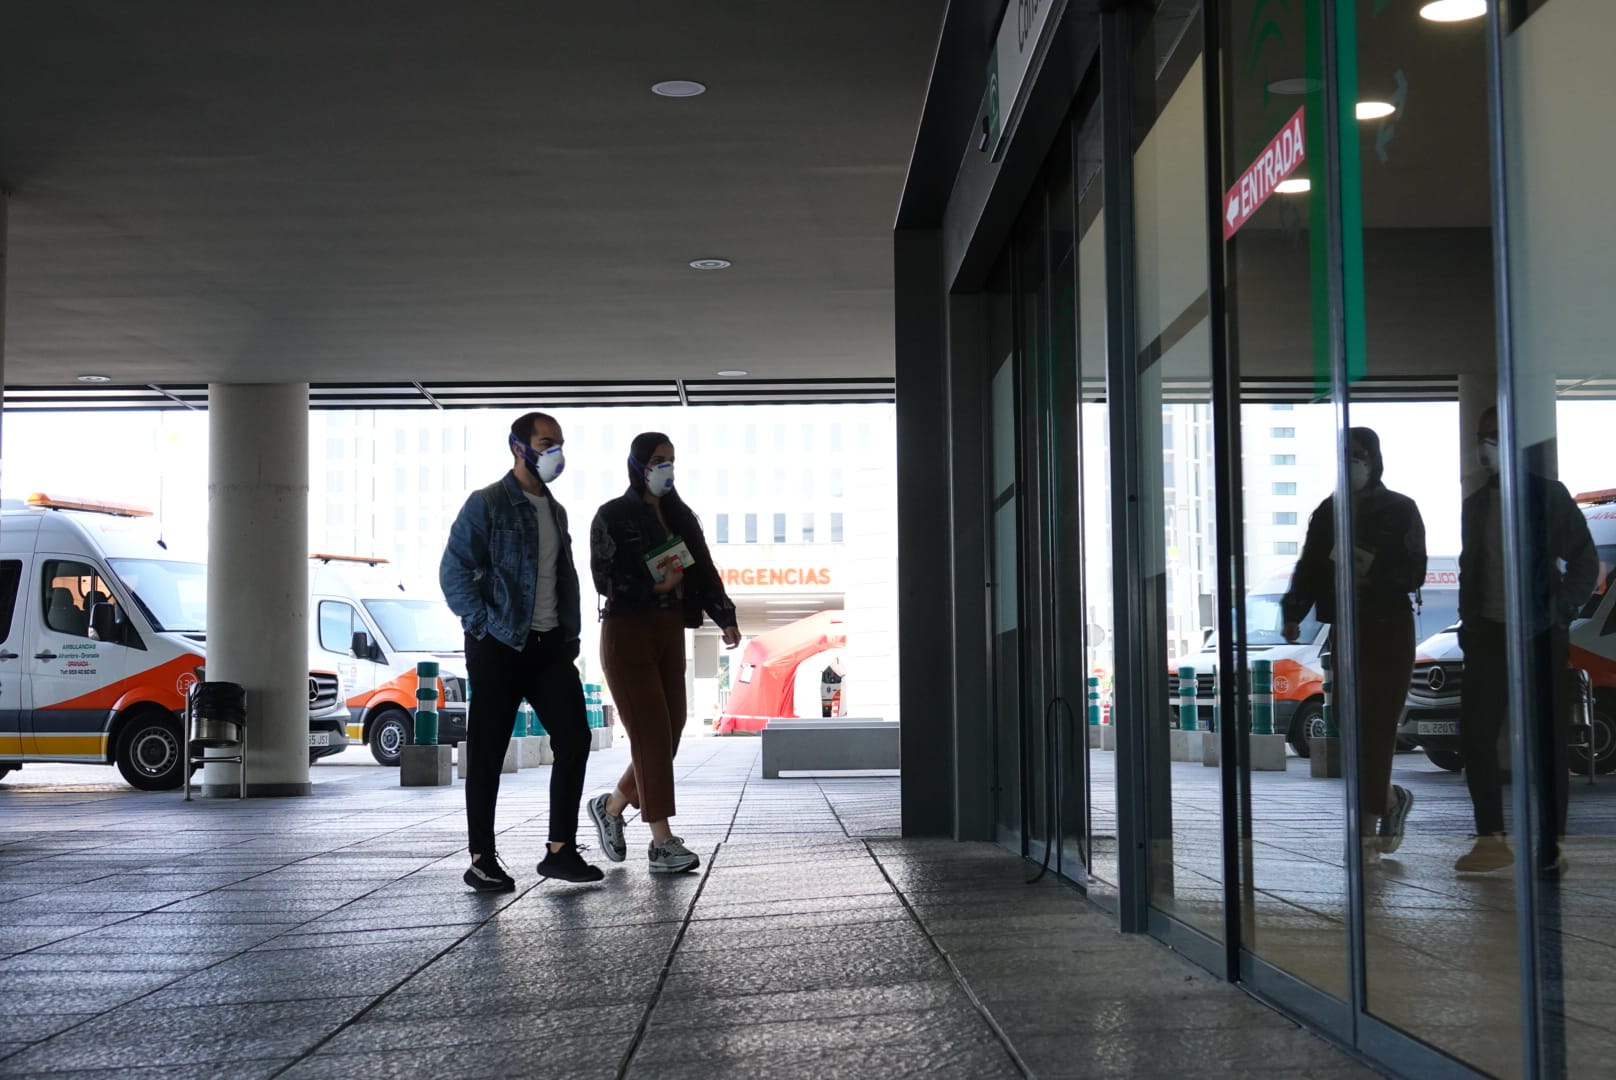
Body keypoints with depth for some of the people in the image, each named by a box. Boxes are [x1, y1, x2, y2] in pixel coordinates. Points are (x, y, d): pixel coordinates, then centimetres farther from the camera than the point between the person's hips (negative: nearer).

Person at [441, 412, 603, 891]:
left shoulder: (555, 511, 16)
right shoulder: (486, 504, -7)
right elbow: (454, 572, -11)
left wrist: (571, 632, 13)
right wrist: (486, 625, -16)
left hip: (549, 645, 7)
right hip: (498, 648, -7)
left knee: (574, 738, -1)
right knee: (488, 752, 0)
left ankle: (560, 849, 6)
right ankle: (481, 860, 7)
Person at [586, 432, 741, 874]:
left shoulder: (679, 516, 14)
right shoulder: (613, 516, -2)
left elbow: (703, 570, 8)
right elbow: (604, 579, -8)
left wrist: (726, 618, -4)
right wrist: (655, 587, -17)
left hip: (670, 634, 6)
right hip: (627, 633, -6)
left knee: (669, 734, 4)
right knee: (651, 734, -9)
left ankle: (611, 805, 26)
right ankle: (662, 844, -7)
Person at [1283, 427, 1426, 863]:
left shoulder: (1400, 511, 1)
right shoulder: (1327, 512, 11)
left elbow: (1414, 574, -6)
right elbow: (1308, 568, 5)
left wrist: (1372, 575, -24)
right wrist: (1293, 616, -10)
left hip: (1388, 632, -4)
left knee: (1374, 727, -7)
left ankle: (1368, 829, -3)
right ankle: (1391, 800, 25)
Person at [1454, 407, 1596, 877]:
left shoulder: (1548, 494, -1)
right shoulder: (1476, 505, 13)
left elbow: (1584, 560, -3)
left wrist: (1562, 610, -11)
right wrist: (1468, 621, 8)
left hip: (1541, 635, -5)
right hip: (1490, 633, 5)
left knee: (1549, 741, -1)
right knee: (1475, 734, -1)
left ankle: (1550, 846, 3)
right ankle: (1492, 840, 8)